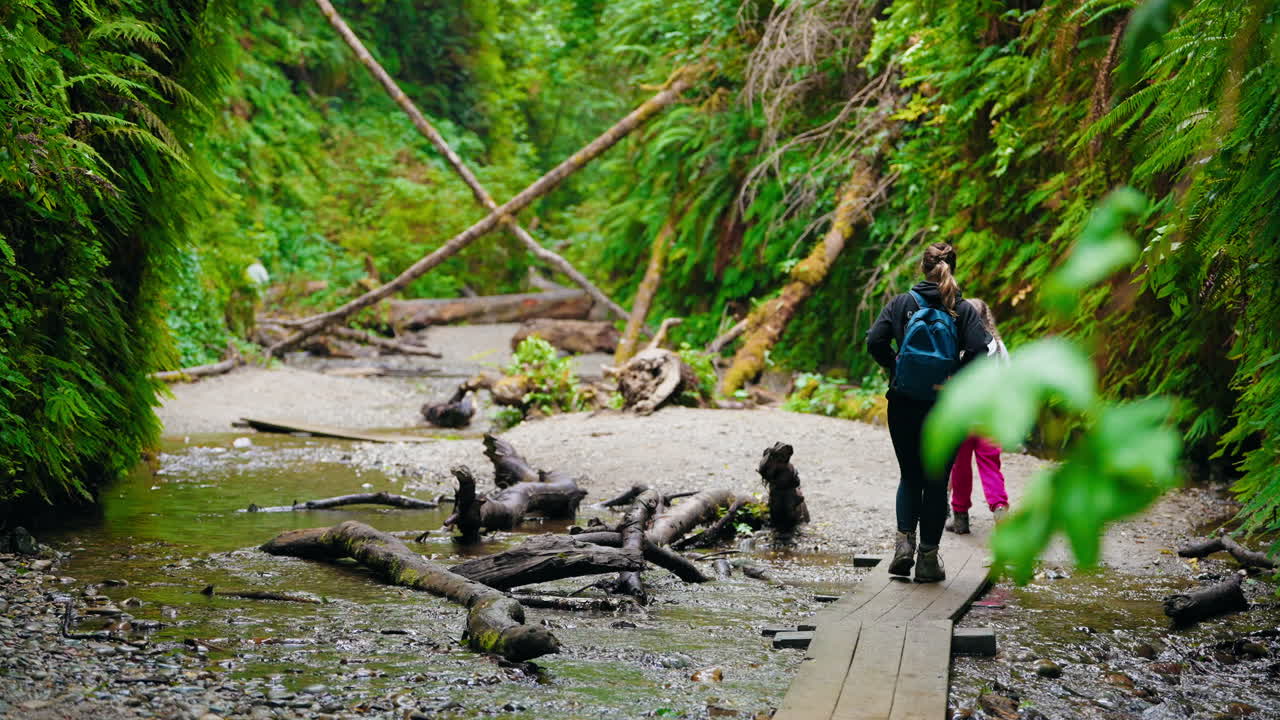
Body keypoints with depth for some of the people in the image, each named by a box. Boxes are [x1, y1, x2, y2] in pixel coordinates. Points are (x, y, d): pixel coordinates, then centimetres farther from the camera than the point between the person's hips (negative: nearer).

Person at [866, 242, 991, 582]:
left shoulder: (902, 304, 0)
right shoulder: (963, 309, -1)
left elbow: (875, 341, -11)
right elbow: (979, 350, -15)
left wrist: (894, 366, 3)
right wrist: (955, 378, -3)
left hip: (904, 405, 1)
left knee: (910, 476, 16)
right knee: (936, 481, 8)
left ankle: (904, 541, -2)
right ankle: (928, 557, 9)